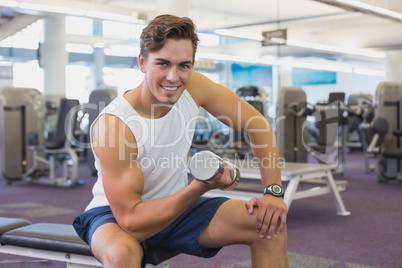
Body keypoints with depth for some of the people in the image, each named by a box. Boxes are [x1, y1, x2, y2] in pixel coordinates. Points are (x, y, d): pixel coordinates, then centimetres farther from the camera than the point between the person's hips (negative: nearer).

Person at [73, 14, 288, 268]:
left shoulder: (193, 87, -15)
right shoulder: (113, 125, -29)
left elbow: (257, 124, -7)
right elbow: (131, 221, -29)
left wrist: (274, 192, -17)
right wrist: (199, 187, -40)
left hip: (176, 204, 5)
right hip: (117, 212, -5)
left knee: (271, 224, -11)